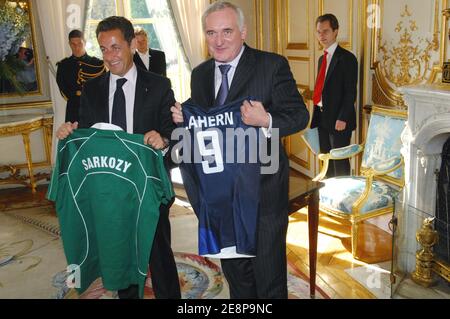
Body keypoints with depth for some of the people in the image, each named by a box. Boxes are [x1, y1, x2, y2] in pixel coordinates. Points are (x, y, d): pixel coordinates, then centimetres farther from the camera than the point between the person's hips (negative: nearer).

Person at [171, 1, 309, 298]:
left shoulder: (272, 65, -10)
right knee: (234, 270, 22)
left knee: (268, 272, 9)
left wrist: (267, 121, -31)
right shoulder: (200, 74, 7)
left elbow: (299, 115, -11)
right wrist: (184, 118, -9)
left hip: (263, 188, -5)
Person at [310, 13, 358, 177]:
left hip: (338, 120, -7)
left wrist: (342, 119, -19)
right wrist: (316, 116, 11)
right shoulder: (322, 58, 15)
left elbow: (350, 92, -14)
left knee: (340, 162, 0)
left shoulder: (347, 58, -9)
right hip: (321, 117, 8)